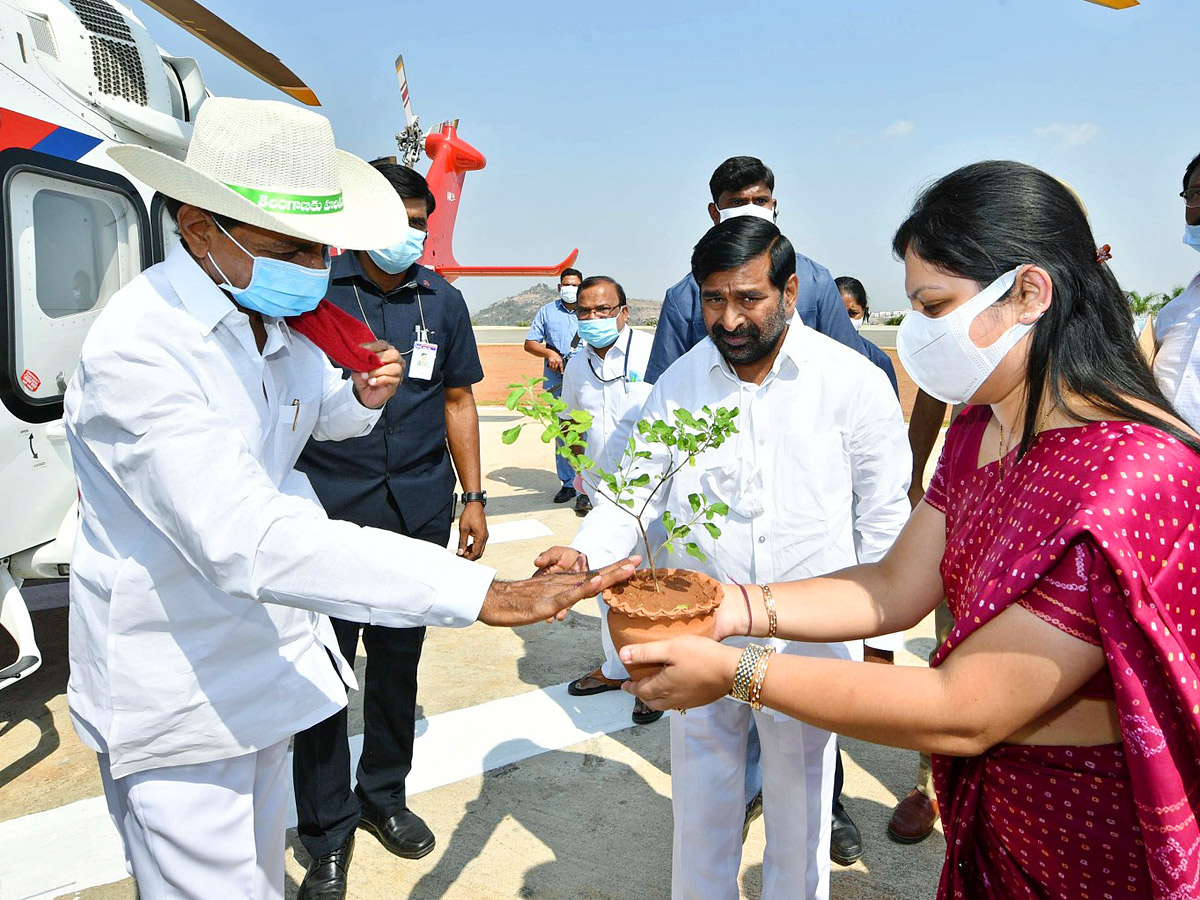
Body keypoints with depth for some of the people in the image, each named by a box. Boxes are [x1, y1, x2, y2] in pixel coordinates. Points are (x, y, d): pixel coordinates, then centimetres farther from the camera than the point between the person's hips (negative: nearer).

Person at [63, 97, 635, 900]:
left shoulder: (290, 314, -1)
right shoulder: (136, 348, -27)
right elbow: (247, 540, -39)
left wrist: (361, 398, -5)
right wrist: (480, 590, -45)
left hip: (266, 657, 7)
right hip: (177, 696, -7)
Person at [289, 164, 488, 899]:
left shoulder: (442, 301, 7)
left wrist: (473, 496, 9)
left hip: (418, 511, 3)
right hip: (329, 511, -3)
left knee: (398, 660, 15)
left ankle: (384, 795, 36)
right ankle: (328, 831, 23)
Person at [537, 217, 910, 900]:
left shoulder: (854, 381, -9)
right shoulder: (679, 383, -2)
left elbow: (884, 516, -2)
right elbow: (639, 484, -1)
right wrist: (585, 550, -21)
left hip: (810, 640, -2)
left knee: (799, 805, 18)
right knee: (701, 803, 19)